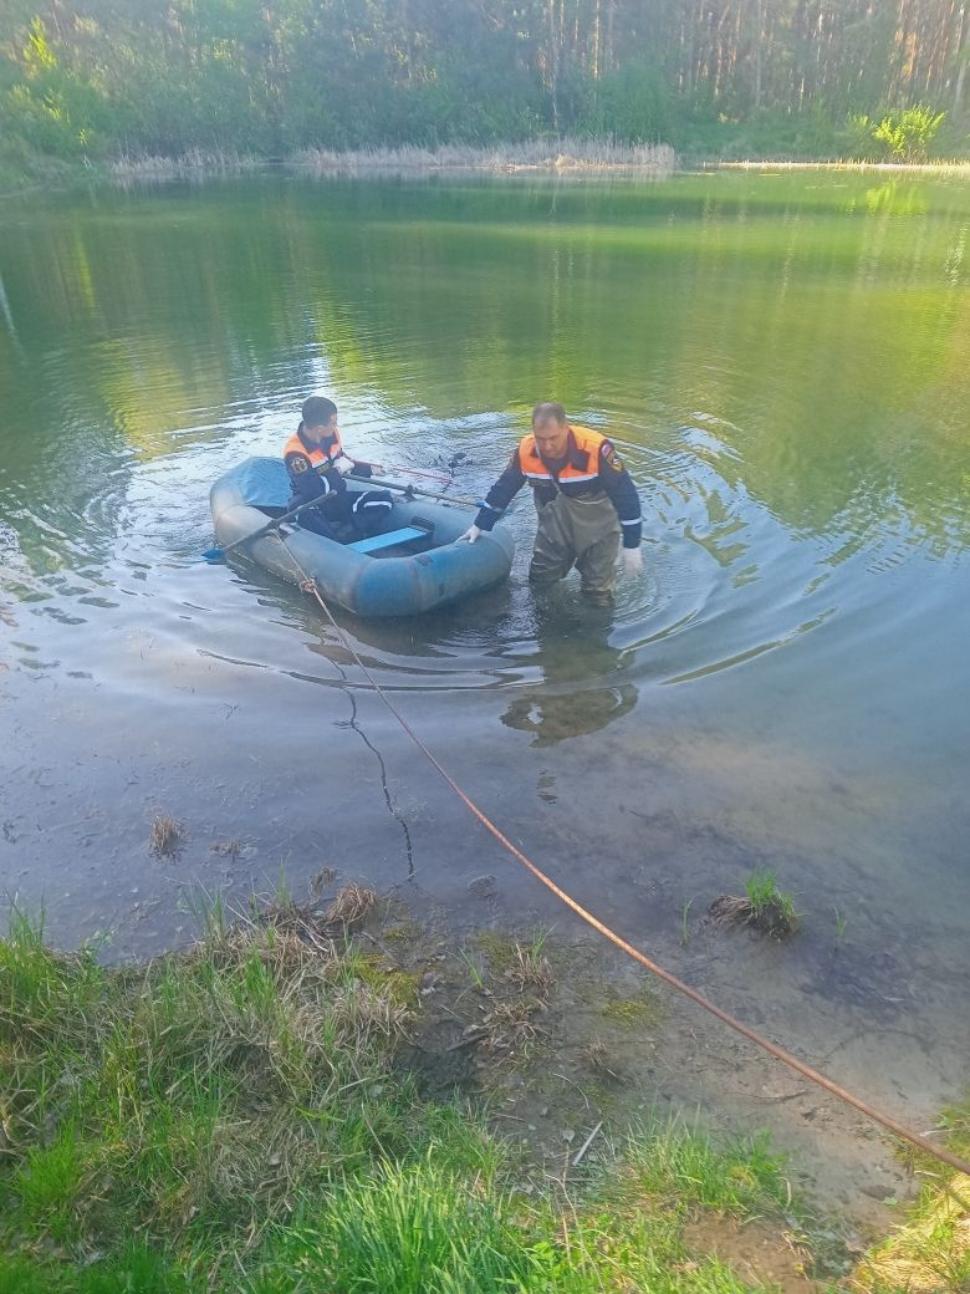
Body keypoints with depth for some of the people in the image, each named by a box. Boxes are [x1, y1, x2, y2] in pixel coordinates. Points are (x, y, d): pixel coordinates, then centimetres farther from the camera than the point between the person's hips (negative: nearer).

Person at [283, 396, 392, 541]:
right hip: (312, 505, -6)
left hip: (337, 499, 7)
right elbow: (314, 491, -28)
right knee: (304, 515, -43)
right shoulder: (295, 453, -24)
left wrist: (369, 468, 9)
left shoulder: (332, 434, -3)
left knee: (383, 499, -13)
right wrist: (337, 471, -17)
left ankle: (342, 534, -26)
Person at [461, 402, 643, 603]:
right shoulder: (526, 450, -20)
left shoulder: (595, 449, -33)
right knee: (540, 579, 11)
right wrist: (479, 526, 2)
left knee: (597, 594, -2)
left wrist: (632, 548, -22)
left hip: (597, 518, -3)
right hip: (557, 515, 4)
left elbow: (626, 495, -25)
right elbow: (503, 489, -4)